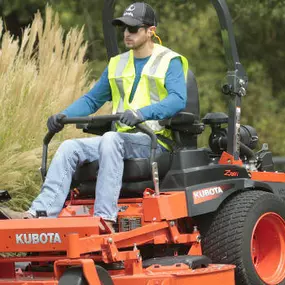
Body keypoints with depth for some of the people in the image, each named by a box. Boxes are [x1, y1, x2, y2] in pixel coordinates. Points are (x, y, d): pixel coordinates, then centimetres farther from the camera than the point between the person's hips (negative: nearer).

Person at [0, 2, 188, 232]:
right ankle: (39, 214, -28)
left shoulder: (170, 62, -2)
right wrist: (63, 116, 3)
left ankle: (105, 218, -41)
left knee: (111, 140, -35)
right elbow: (91, 100, 23)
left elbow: (178, 99, -19)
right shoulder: (117, 65, 19)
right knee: (69, 148, -14)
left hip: (155, 141, -7)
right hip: (122, 139, 7)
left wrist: (142, 113, -36)